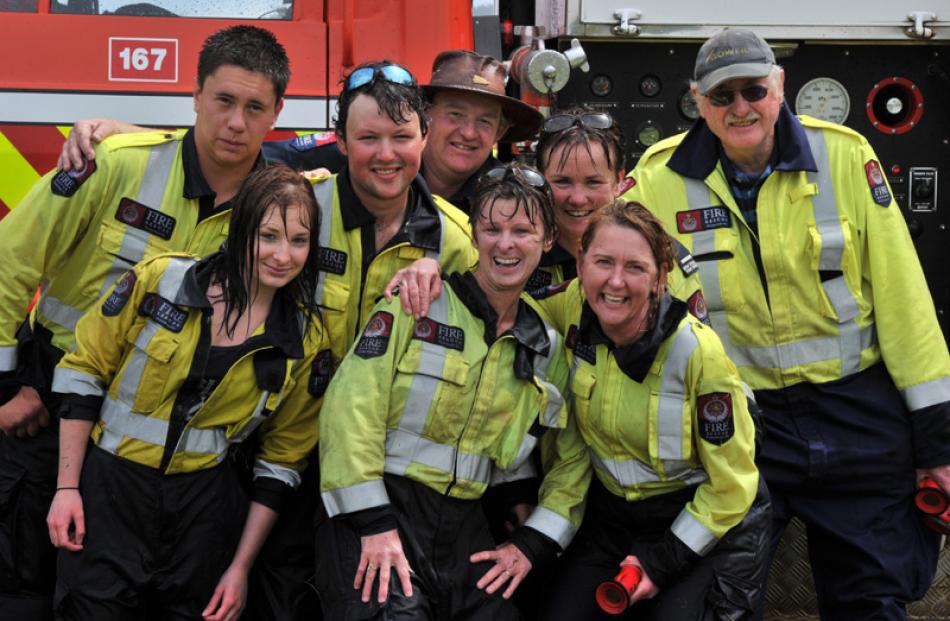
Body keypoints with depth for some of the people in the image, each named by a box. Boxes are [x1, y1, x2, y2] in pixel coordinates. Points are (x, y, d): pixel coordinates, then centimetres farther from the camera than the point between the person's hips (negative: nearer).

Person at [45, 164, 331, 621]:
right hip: (110, 486, -1)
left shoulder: (306, 340, -3)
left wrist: (241, 567, 2)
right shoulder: (161, 280, -8)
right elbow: (82, 375, -1)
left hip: (205, 507, 1)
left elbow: (282, 457, 4)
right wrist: (67, 487, -4)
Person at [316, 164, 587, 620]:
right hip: (381, 508, -4)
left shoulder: (548, 347, 10)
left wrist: (532, 545, 6)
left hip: (466, 529, 4)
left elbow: (573, 460, 18)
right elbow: (353, 405, -11)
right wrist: (374, 525, -17)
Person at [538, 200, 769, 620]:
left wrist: (664, 562, -14)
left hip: (706, 522, -4)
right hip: (611, 515, 4)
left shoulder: (697, 350, -24)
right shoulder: (570, 311, -14)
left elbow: (731, 485, -14)